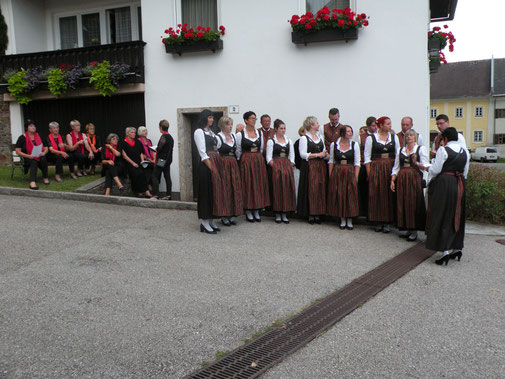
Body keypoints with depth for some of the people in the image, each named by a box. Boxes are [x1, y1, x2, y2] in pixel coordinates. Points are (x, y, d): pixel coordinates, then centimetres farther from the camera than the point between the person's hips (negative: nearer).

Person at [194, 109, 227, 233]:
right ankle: (204, 223, -2)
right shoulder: (199, 132, -4)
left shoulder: (211, 132, 21)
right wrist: (211, 167, -17)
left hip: (216, 163, 8)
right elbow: (202, 152, -12)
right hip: (206, 164, -8)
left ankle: (211, 221, 14)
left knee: (215, 191, 7)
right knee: (207, 192, -7)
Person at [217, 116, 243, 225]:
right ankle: (224, 216, 4)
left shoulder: (233, 136, 13)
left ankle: (231, 215, 14)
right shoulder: (218, 137, -7)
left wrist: (236, 162, 10)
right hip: (223, 165, -6)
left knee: (235, 189, 5)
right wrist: (222, 162, -10)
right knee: (225, 189, -4)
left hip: (233, 165, 7)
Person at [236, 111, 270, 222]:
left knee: (259, 185, 4)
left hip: (259, 161, 4)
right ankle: (248, 212, 7)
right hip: (246, 162, -4)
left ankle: (256, 212, 12)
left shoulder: (260, 133, 8)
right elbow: (238, 151, 3)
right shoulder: (240, 134, -4)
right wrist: (244, 160, 7)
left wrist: (257, 158, 13)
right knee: (247, 185, -2)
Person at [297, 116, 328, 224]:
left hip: (321, 166, 6)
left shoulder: (320, 136, 17)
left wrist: (324, 154, 1)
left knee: (321, 189, 2)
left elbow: (324, 151, 24)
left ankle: (318, 214, 7)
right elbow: (303, 154, -12)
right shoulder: (304, 138, -4)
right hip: (310, 167, -6)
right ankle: (310, 214, 0)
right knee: (311, 190, -7)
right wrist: (317, 154, -13)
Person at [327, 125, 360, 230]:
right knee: (339, 196, 2)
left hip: (350, 173, 0)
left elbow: (357, 163, 1)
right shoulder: (333, 145, 3)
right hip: (337, 173, 0)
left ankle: (349, 221, 10)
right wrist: (330, 176, 1)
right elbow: (331, 161, 7)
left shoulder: (354, 144, 3)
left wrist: (356, 177, -6)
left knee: (350, 196, -1)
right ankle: (342, 220, 14)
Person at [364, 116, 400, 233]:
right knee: (377, 194, -1)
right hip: (376, 169, -2)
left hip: (390, 168, 2)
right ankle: (378, 222, 8)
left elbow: (398, 154, 10)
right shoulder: (371, 138, 1)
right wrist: (369, 173, -5)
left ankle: (387, 222, 6)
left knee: (389, 194, -1)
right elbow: (367, 156, 1)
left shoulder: (394, 137, 10)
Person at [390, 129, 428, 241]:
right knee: (403, 203, 2)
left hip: (415, 179, -4)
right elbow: (396, 167, 15)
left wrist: (416, 163, -21)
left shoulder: (421, 149, 5)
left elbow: (425, 166, -1)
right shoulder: (401, 150, 16)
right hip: (401, 179, 4)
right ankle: (408, 229, 11)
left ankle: (414, 231, 0)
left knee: (414, 203, -6)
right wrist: (392, 180, 4)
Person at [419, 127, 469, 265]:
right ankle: (457, 248, 22)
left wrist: (425, 167, 6)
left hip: (444, 183, -6)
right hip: (460, 185, 6)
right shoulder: (465, 152, 10)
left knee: (442, 217, -2)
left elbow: (435, 170, -12)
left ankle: (445, 251, -7)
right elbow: (465, 172, 14)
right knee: (457, 217, 16)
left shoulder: (443, 150, -10)